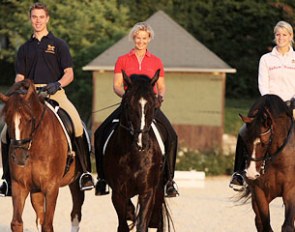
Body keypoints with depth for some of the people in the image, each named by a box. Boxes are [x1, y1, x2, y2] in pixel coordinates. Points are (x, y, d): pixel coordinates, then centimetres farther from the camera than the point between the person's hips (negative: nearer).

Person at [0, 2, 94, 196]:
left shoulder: (58, 44, 10)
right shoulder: (25, 48, 19)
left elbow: (69, 74, 4)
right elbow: (19, 77, 16)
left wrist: (57, 84, -16)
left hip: (55, 93, -3)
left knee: (77, 126, -28)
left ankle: (85, 173, -21)